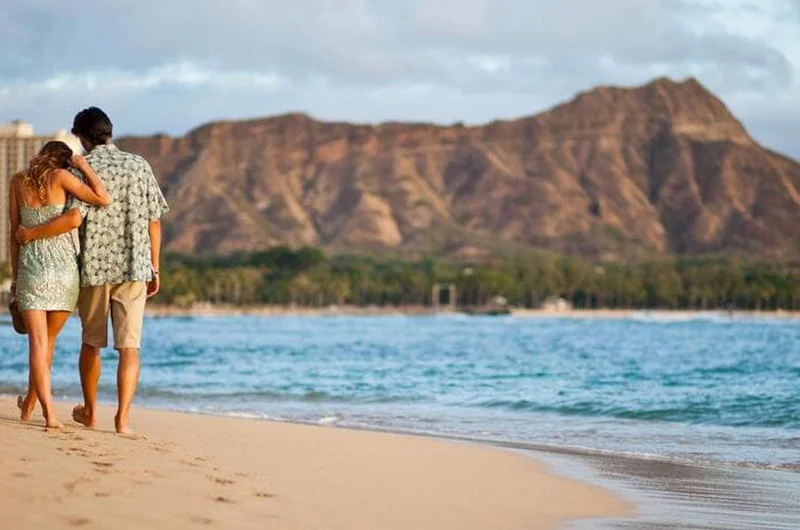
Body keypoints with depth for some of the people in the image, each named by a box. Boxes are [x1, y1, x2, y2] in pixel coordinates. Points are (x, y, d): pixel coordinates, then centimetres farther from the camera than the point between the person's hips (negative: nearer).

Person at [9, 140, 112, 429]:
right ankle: (29, 404, 28)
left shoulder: (18, 182, 6)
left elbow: (15, 232, 8)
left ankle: (49, 412, -16)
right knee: (48, 341, 16)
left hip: (31, 269, 1)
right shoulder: (61, 177, -4)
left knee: (38, 344, -2)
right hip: (64, 268, -1)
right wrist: (84, 167, -1)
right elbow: (104, 200, -13)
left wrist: (15, 276, 14)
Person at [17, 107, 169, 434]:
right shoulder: (140, 166, 5)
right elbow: (154, 222, 6)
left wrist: (31, 234, -8)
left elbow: (74, 217, -20)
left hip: (95, 267, -1)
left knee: (91, 343, 16)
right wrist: (154, 269, 13)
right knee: (129, 347, -2)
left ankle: (89, 412, 30)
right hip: (134, 268, 1)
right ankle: (122, 418, -13)